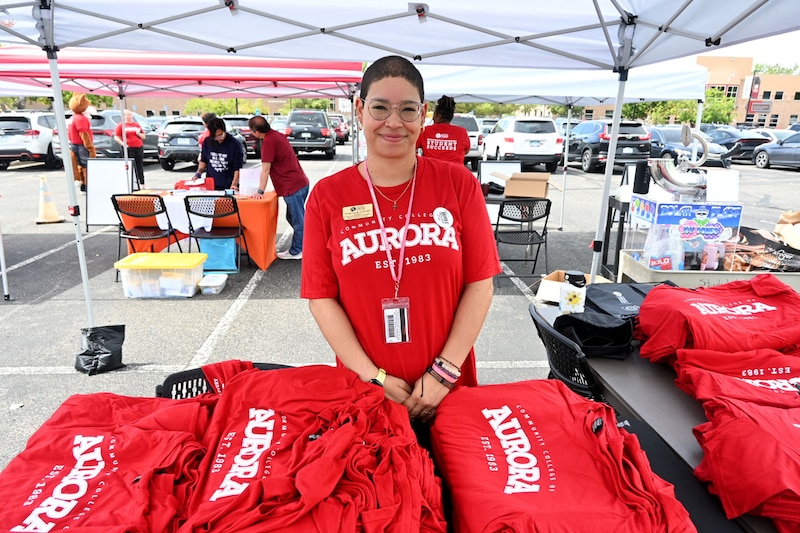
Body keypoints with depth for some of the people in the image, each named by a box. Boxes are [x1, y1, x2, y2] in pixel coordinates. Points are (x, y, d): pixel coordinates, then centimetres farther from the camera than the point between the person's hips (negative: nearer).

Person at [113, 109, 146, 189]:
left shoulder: (137, 125, 17)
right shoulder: (121, 125, 4)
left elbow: (143, 137, 20)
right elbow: (116, 137, -1)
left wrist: (139, 133, -1)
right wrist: (123, 143, -17)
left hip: (139, 147, 4)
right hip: (129, 148, -4)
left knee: (140, 166, 6)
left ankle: (142, 184, 11)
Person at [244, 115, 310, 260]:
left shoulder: (268, 141, -15)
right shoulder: (277, 135, 13)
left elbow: (265, 169, -16)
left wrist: (260, 191, -13)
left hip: (293, 187, -10)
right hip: (301, 183, 10)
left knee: (298, 220, 0)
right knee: (296, 218, 18)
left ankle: (296, 252, 10)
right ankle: (301, 247, 26)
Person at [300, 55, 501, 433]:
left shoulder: (458, 184, -4)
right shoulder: (328, 196, -3)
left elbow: (480, 284, -5)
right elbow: (321, 297, -4)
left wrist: (444, 372, -10)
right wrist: (372, 377, -10)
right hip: (364, 387, 0)